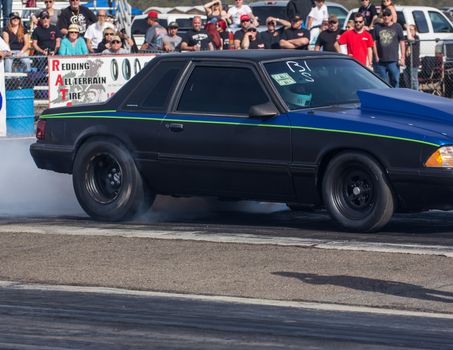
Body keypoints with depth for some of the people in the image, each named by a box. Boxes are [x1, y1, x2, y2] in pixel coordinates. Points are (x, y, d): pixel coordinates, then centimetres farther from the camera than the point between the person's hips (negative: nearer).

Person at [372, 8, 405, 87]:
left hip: (393, 60, -2)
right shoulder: (378, 27, 10)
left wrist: (402, 57, -2)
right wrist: (376, 56, 3)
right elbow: (374, 42, 11)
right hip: (380, 60, 2)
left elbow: (402, 42, 5)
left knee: (395, 81, -4)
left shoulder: (397, 27, 6)